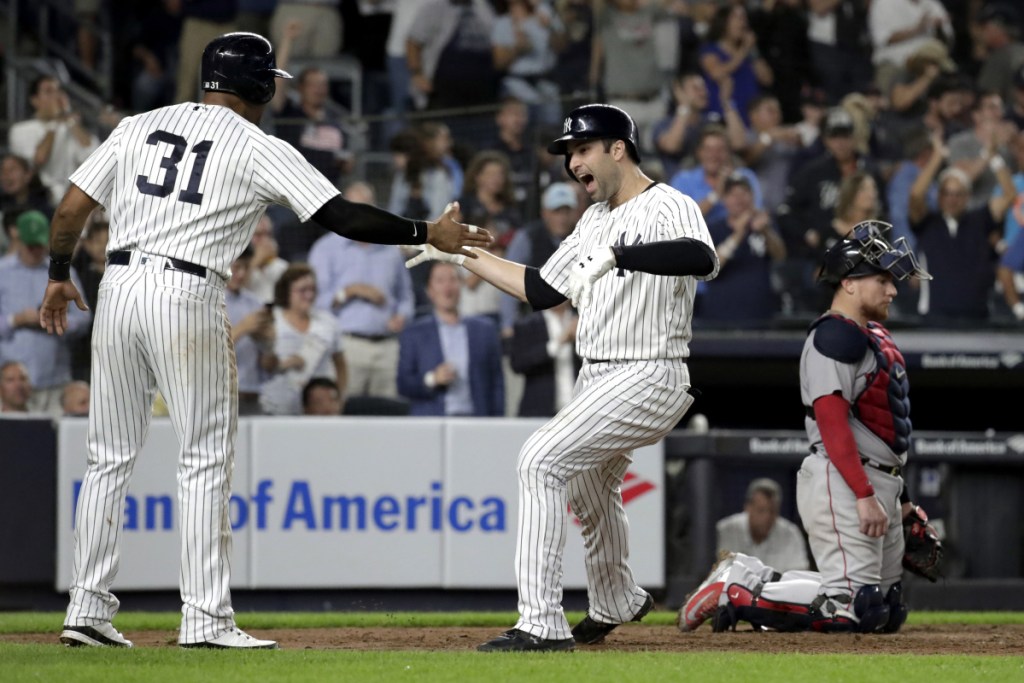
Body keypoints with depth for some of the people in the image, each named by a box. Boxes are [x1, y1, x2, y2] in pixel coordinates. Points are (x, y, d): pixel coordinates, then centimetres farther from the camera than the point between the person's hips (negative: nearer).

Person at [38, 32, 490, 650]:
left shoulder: (139, 128, 13)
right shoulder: (259, 149, -1)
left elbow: (71, 209, 11)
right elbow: (343, 216, -7)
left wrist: (59, 275, 25)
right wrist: (429, 234, -1)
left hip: (119, 289, 5)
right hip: (188, 297, -5)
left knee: (112, 457, 12)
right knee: (207, 459, 1)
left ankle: (87, 609, 10)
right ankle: (206, 618, -3)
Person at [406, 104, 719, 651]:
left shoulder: (668, 208, -13)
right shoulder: (594, 220, 15)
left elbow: (702, 258, -35)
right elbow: (541, 290, 20)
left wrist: (615, 254, -45)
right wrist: (462, 254, 17)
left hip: (647, 378, -10)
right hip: (596, 380, 10)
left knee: (542, 459, -22)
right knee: (586, 486, 26)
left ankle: (542, 623, -24)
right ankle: (615, 604, 54)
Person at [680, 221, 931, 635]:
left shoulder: (874, 337, 21)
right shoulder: (835, 335, -11)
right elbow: (831, 419, -20)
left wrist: (899, 497, 22)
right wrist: (865, 495, -25)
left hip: (880, 485, 10)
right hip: (841, 480, -10)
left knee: (887, 613, 9)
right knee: (854, 611, -19)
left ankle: (754, 579, 14)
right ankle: (737, 593, -8)